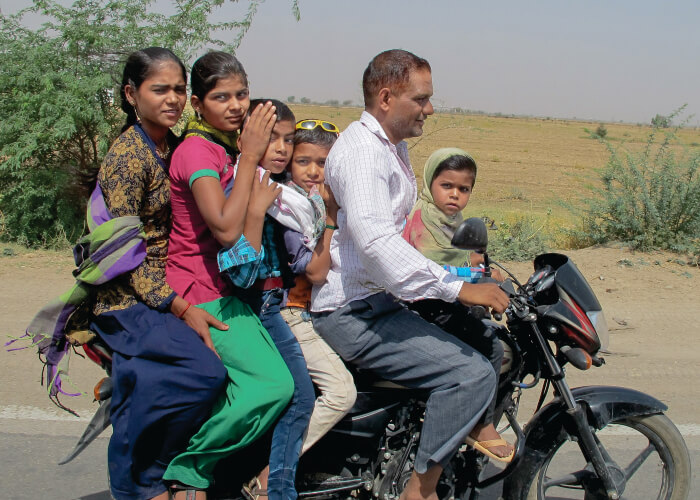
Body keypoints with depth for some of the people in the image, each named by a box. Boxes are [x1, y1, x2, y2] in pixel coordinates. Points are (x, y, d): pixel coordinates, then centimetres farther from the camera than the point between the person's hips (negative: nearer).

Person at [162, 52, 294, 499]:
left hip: (227, 290, 10)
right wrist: (250, 157, -21)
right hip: (203, 296, -10)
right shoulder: (196, 151, -14)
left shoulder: (226, 149, 16)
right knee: (275, 385, -20)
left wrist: (259, 204, 5)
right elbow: (226, 228, -28)